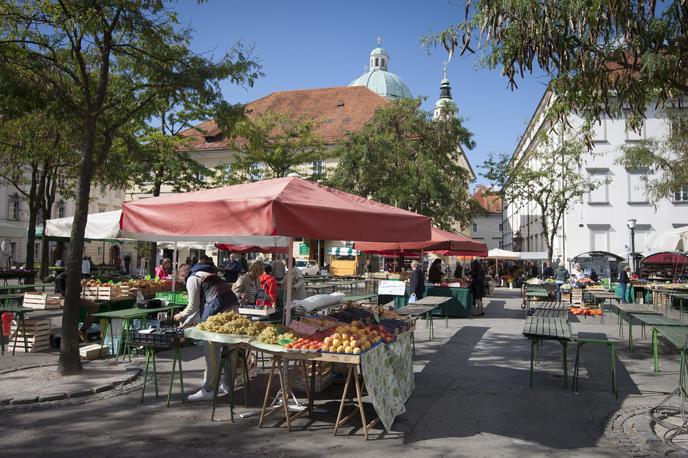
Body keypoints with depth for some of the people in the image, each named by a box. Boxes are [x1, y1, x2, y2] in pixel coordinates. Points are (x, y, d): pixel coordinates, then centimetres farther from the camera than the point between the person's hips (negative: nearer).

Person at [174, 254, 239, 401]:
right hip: (232, 306, 9)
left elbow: (193, 307, 0)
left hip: (219, 311, -9)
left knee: (212, 351, -2)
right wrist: (186, 323, 35)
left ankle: (209, 390, 3)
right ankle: (228, 385, 24)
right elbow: (201, 306, 32)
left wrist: (181, 316, 19)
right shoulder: (205, 275, 30)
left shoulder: (192, 279, 3)